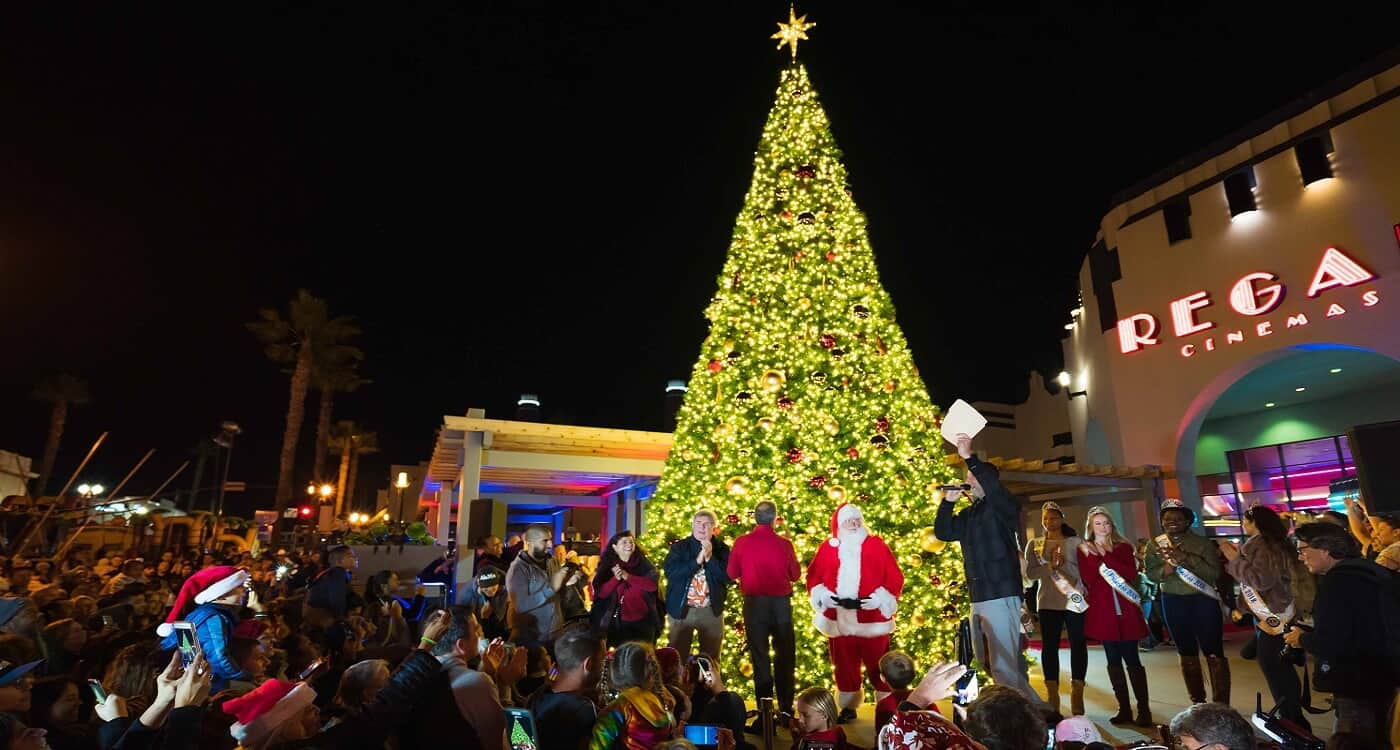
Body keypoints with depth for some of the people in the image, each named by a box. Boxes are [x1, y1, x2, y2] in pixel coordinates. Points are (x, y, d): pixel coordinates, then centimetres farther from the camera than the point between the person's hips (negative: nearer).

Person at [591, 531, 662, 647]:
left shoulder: (644, 563, 0)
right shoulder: (607, 566, 2)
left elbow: (653, 584, -13)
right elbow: (600, 592, -4)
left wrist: (628, 576, -19)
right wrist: (615, 579, -20)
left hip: (642, 621, 0)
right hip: (618, 622, 0)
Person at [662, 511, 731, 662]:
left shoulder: (722, 549, 2)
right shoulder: (678, 547, 0)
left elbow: (727, 577, -8)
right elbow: (670, 573, -13)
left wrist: (709, 557, -18)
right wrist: (697, 561, -20)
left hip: (712, 611, 1)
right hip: (681, 610, -1)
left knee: (711, 658, 11)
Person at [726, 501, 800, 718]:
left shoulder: (742, 542, -9)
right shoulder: (784, 543, -9)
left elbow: (731, 573, 0)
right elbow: (796, 574, 3)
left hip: (754, 602, 0)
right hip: (780, 602, 0)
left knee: (759, 654, 10)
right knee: (785, 655, 14)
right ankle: (786, 707, 18)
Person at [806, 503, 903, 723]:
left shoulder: (876, 545, 1)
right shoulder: (827, 548, 6)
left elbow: (895, 578, -1)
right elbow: (813, 577, 10)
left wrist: (878, 599, -12)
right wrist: (824, 596, -7)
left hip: (872, 619, -2)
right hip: (839, 620, 2)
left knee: (878, 666, 3)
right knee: (844, 666, 10)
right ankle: (848, 707, 24)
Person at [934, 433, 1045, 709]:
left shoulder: (1003, 507, -5)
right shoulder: (968, 514, 18)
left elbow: (994, 487, -26)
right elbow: (943, 532, 17)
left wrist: (969, 458, -27)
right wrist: (948, 502, 5)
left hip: (1001, 596, -9)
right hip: (978, 599, 9)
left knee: (1004, 667, -13)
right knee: (987, 666, 16)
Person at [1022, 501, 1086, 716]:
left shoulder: (1075, 542, 5)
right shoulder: (1034, 544, 9)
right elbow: (1030, 573, -2)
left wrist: (1064, 564, -15)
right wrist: (1050, 566, -15)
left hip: (1075, 600, -1)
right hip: (1048, 601, 1)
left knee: (1078, 644, 2)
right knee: (1049, 646, 3)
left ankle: (1077, 695, 13)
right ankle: (1052, 695, 12)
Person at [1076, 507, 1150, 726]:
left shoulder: (1123, 547, 7)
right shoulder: (1085, 550, 6)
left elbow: (1132, 574, -9)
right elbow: (1088, 579, -7)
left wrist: (1106, 555, -12)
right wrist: (1095, 555, -14)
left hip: (1126, 609, -1)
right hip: (1102, 611, 1)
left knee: (1132, 659, -4)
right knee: (1113, 660, 7)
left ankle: (1144, 709, 4)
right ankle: (1124, 708, 15)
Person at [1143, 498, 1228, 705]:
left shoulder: (1202, 543, -3)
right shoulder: (1155, 545, 5)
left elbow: (1214, 572, -13)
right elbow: (1151, 573, -1)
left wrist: (1186, 558, -22)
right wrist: (1166, 569, -21)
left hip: (1203, 600, -3)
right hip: (1173, 603, 3)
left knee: (1213, 652, -2)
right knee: (1186, 653, 12)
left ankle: (1221, 704, 8)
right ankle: (1197, 702, 25)